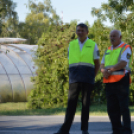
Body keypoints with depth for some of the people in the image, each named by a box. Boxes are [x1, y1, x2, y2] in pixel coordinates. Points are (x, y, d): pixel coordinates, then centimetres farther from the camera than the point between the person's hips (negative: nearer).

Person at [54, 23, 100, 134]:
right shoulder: (71, 45, 12)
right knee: (71, 102, -6)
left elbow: (97, 64, 10)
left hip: (88, 78, -1)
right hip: (74, 78, 1)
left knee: (86, 103, 0)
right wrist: (73, 77, 7)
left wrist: (91, 78, 4)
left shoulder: (93, 45, 6)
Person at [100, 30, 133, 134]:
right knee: (112, 108, 3)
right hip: (109, 83, 7)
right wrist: (104, 71, -7)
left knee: (124, 108, -9)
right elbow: (102, 65, 15)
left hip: (121, 81, -7)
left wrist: (110, 69, -8)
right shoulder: (108, 50, 21)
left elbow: (123, 64, -15)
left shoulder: (126, 48, -1)